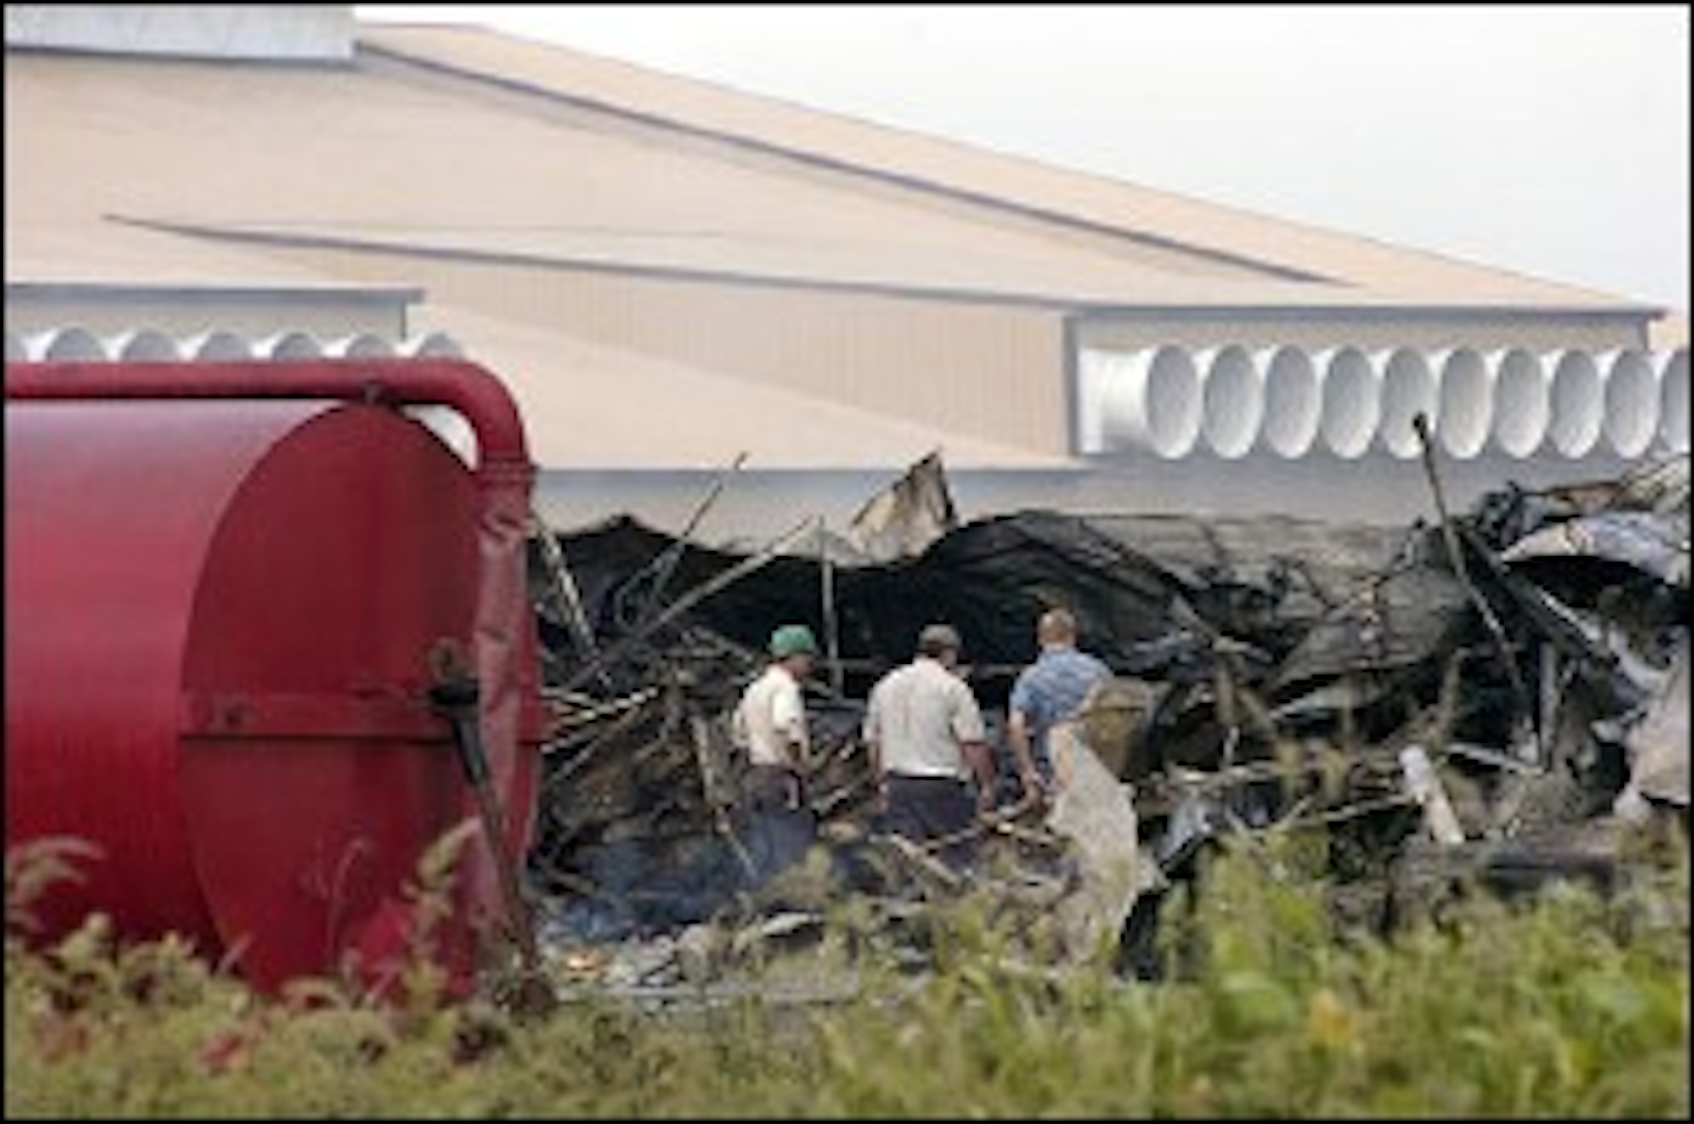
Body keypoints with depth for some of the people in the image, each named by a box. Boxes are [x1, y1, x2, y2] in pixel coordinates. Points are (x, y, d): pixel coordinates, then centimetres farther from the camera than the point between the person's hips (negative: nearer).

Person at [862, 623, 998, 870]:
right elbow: (973, 745, -11)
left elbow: (873, 743, 15)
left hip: (898, 787, 5)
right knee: (955, 856, -1)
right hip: (943, 789, -5)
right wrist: (987, 786, -3)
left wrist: (882, 785, 23)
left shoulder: (885, 686, 10)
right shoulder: (952, 688, -8)